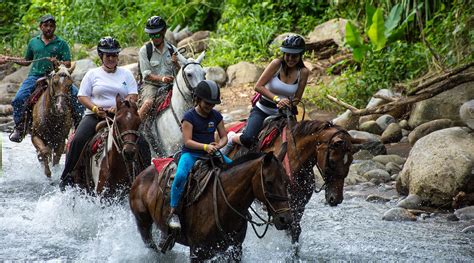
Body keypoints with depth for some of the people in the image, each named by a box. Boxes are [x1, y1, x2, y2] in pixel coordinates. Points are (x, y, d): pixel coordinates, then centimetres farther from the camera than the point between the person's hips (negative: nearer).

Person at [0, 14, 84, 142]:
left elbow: (68, 64, 1)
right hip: (35, 76, 1)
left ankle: (79, 124, -10)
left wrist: (57, 63, -20)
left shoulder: (61, 44, 9)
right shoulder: (33, 42, 17)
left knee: (76, 95, -21)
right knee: (18, 99, -23)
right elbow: (27, 61, 28)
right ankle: (19, 128, -8)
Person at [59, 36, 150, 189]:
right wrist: (95, 108, -14)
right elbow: (82, 96, 5)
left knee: (140, 141, -19)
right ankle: (67, 177, -16)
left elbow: (133, 96, 4)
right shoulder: (93, 74, 11)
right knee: (78, 140, -25)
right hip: (95, 116, -1)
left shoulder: (126, 74, 13)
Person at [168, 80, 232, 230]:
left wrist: (217, 146, -15)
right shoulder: (189, 117, -8)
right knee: (181, 175, -33)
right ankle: (173, 212, -23)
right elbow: (187, 141, -14)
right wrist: (205, 146, -28)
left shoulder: (216, 116, 8)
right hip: (190, 153, -5)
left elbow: (224, 137, 9)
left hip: (211, 153, 5)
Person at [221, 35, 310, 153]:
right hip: (262, 110, -4)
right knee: (247, 139, -27)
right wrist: (277, 99, -32)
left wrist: (289, 103, -23)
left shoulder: (303, 72, -5)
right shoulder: (277, 64, -13)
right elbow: (258, 86, -19)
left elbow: (297, 98, 0)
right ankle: (232, 138, 9)